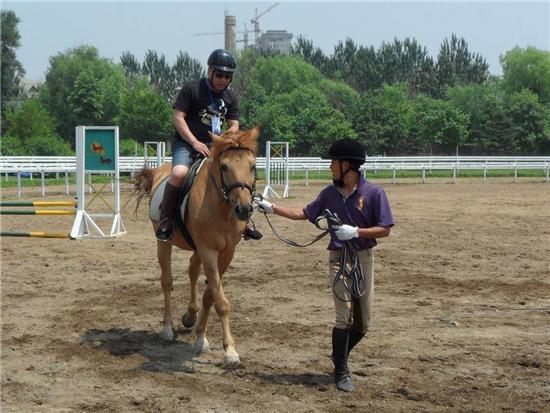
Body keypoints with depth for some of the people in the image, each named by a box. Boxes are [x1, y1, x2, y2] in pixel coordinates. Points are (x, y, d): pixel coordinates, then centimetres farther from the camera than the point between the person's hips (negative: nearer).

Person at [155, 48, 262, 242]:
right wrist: (195, 142, -19)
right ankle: (165, 220, -18)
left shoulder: (231, 97, 9)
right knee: (179, 173, -34)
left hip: (216, 144, 5)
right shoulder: (191, 89, -7)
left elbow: (234, 126, 10)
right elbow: (178, 117, -11)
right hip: (186, 142, -5)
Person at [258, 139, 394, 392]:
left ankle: (340, 356, 34)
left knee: (363, 323, 8)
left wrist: (356, 232, -21)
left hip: (364, 258, -1)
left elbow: (385, 229, -9)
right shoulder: (330, 193, 4)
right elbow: (304, 214, 12)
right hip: (338, 258, 1)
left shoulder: (373, 193, -9)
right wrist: (272, 209, 6)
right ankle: (341, 371, 4)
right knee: (344, 316, -9)